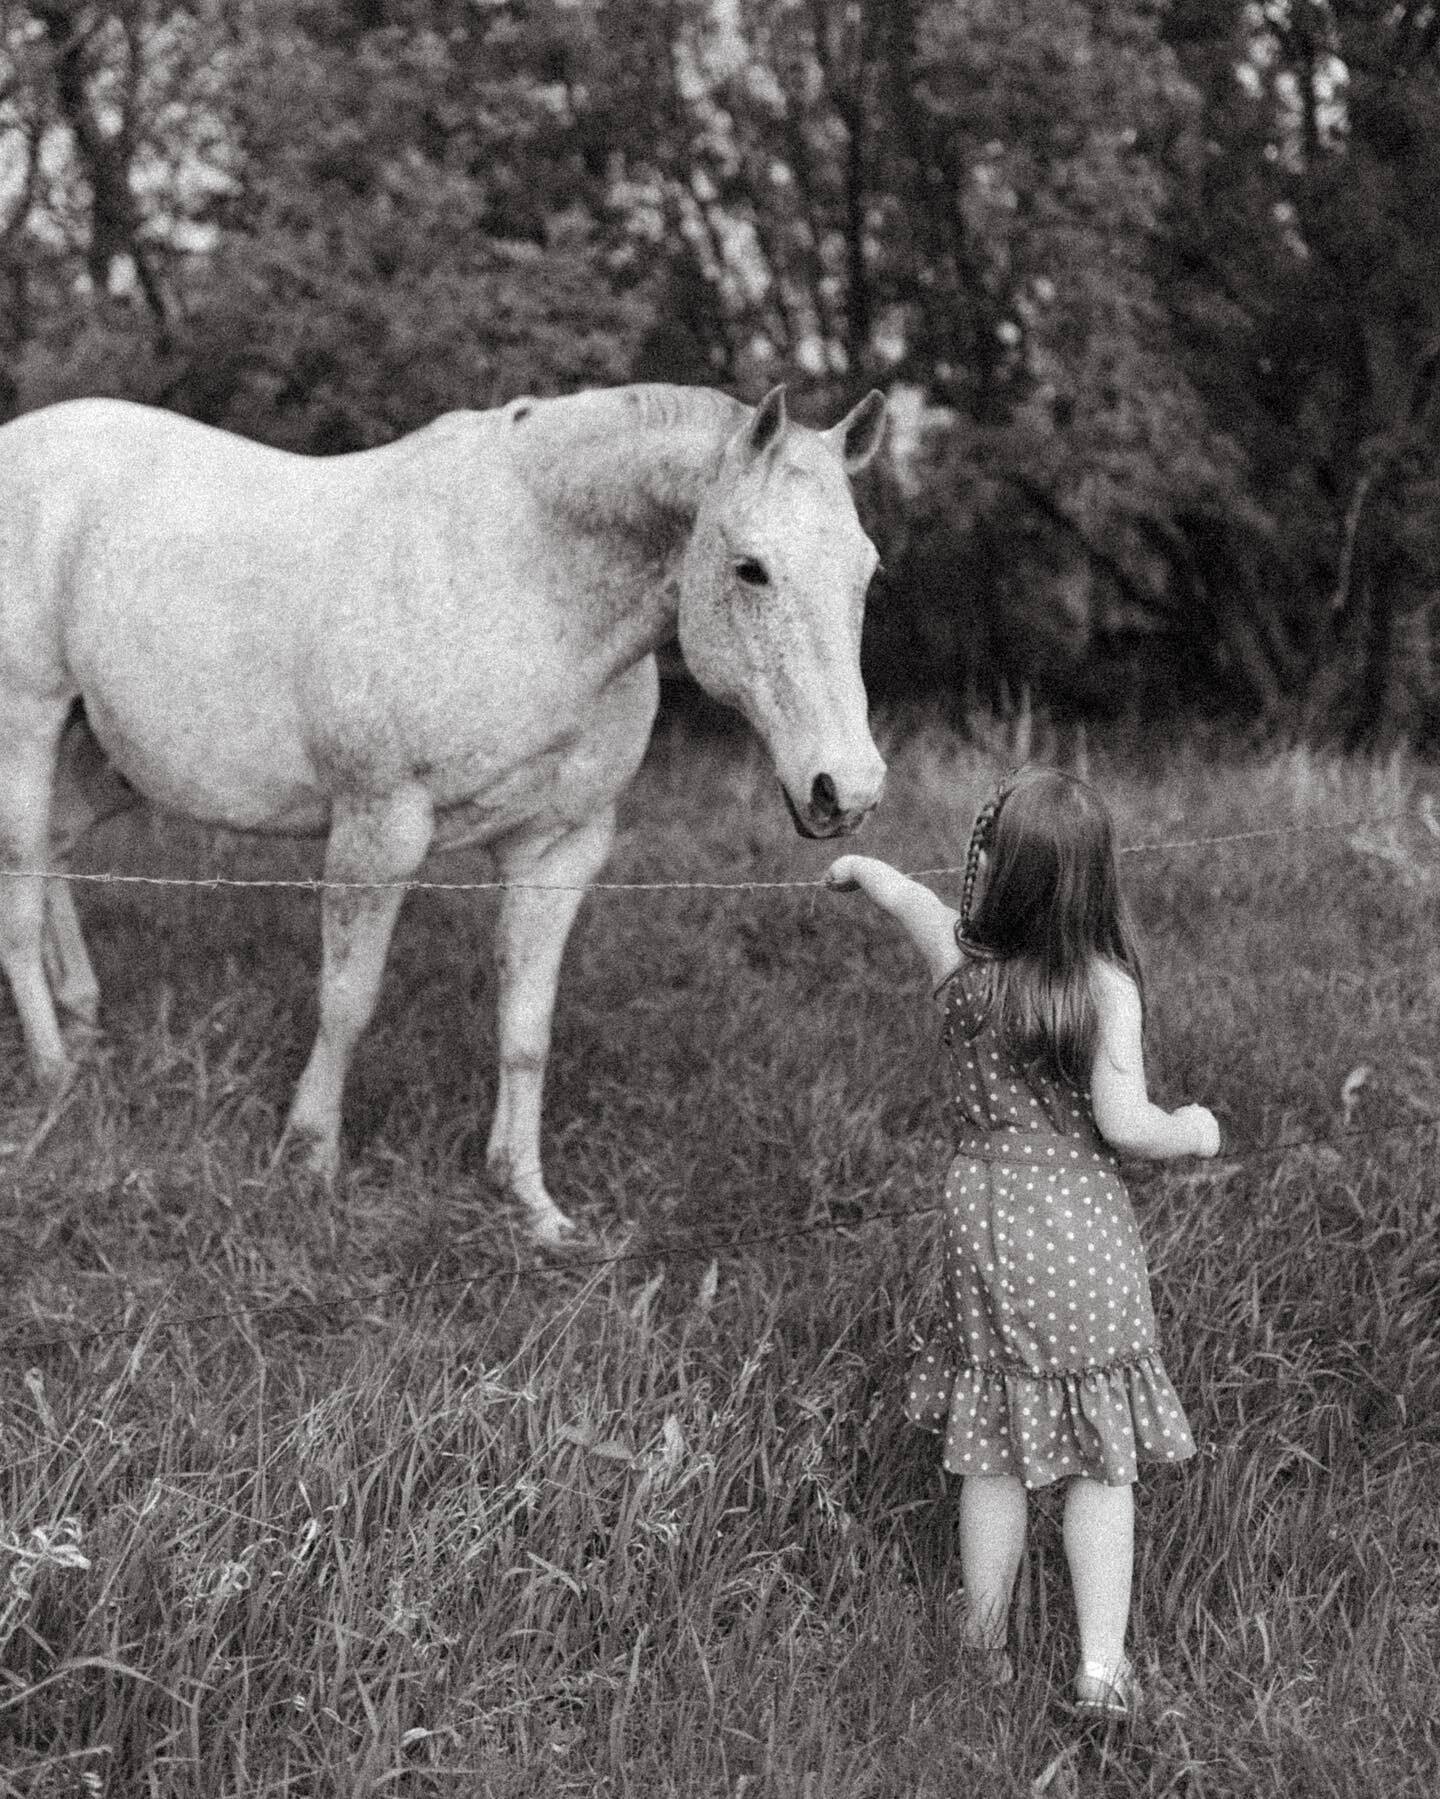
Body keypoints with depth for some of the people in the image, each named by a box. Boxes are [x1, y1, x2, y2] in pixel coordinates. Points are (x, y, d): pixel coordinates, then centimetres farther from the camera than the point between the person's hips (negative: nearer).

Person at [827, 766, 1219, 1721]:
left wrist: (857, 864, 36)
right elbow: (1127, 1125, -21)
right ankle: (1102, 1668, 6)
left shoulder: (959, 958, -7)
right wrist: (1192, 1131, 0)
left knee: (991, 1457, 17)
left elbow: (901, 890, 14)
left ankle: (988, 1646, 29)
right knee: (1103, 1461, 8)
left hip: (983, 1219, 3)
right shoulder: (1106, 985, -17)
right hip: (1084, 1232, -3)